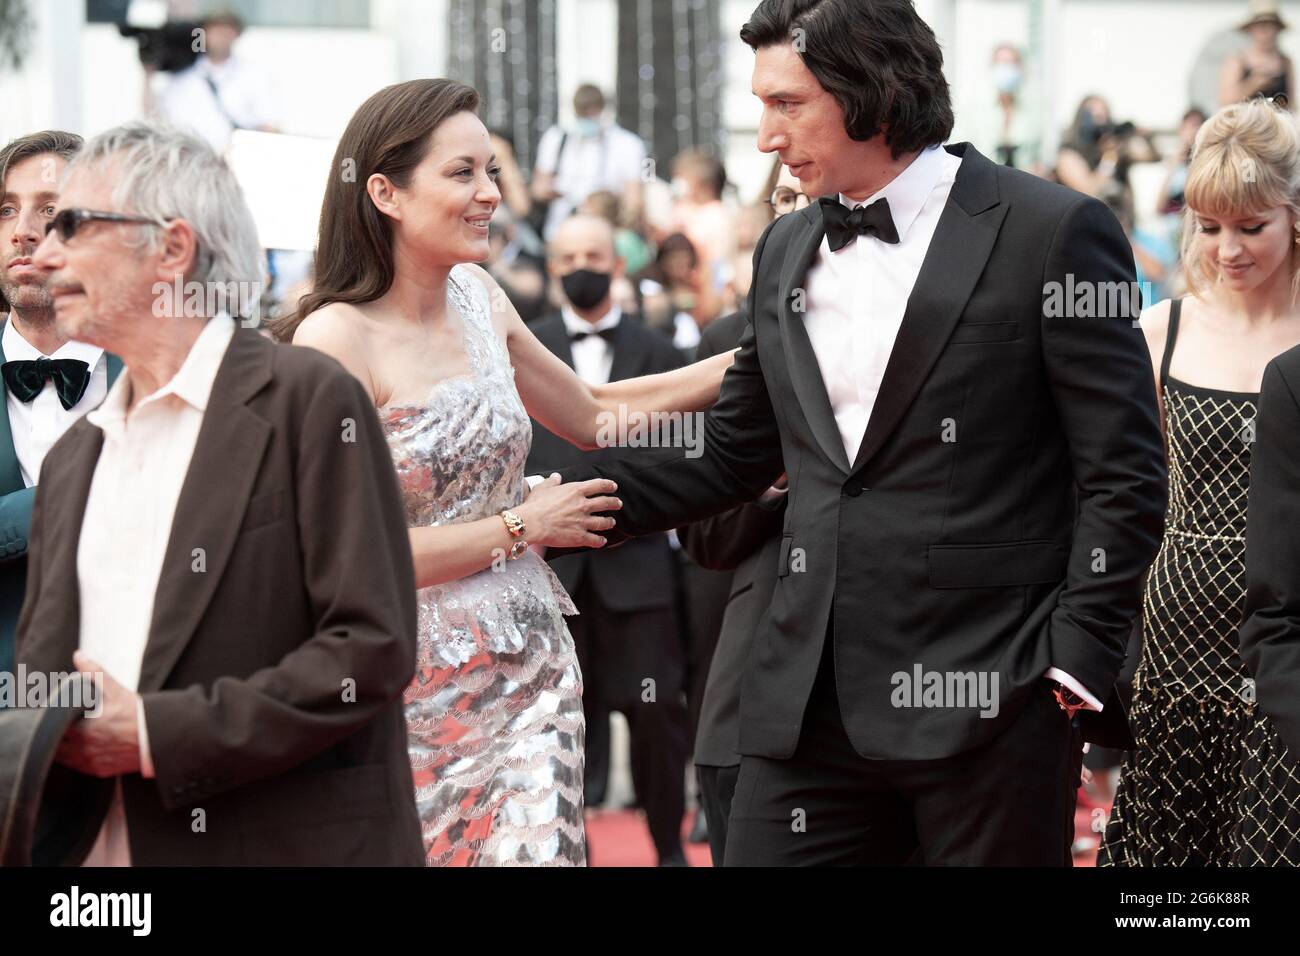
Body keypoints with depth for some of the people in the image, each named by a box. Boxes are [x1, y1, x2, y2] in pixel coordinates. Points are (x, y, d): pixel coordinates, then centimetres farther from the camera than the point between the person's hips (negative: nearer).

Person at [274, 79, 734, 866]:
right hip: (418, 694, -5)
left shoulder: (477, 299, 6)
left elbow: (591, 414, 22)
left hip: (530, 674, 5)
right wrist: (521, 526, -9)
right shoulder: (336, 337, -14)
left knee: (536, 847, -7)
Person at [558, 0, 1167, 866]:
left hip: (989, 698, -5)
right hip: (811, 699, 6)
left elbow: (1123, 476, -5)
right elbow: (729, 458, 21)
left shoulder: (1053, 233, -5)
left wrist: (1074, 665, -11)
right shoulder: (786, 252, 15)